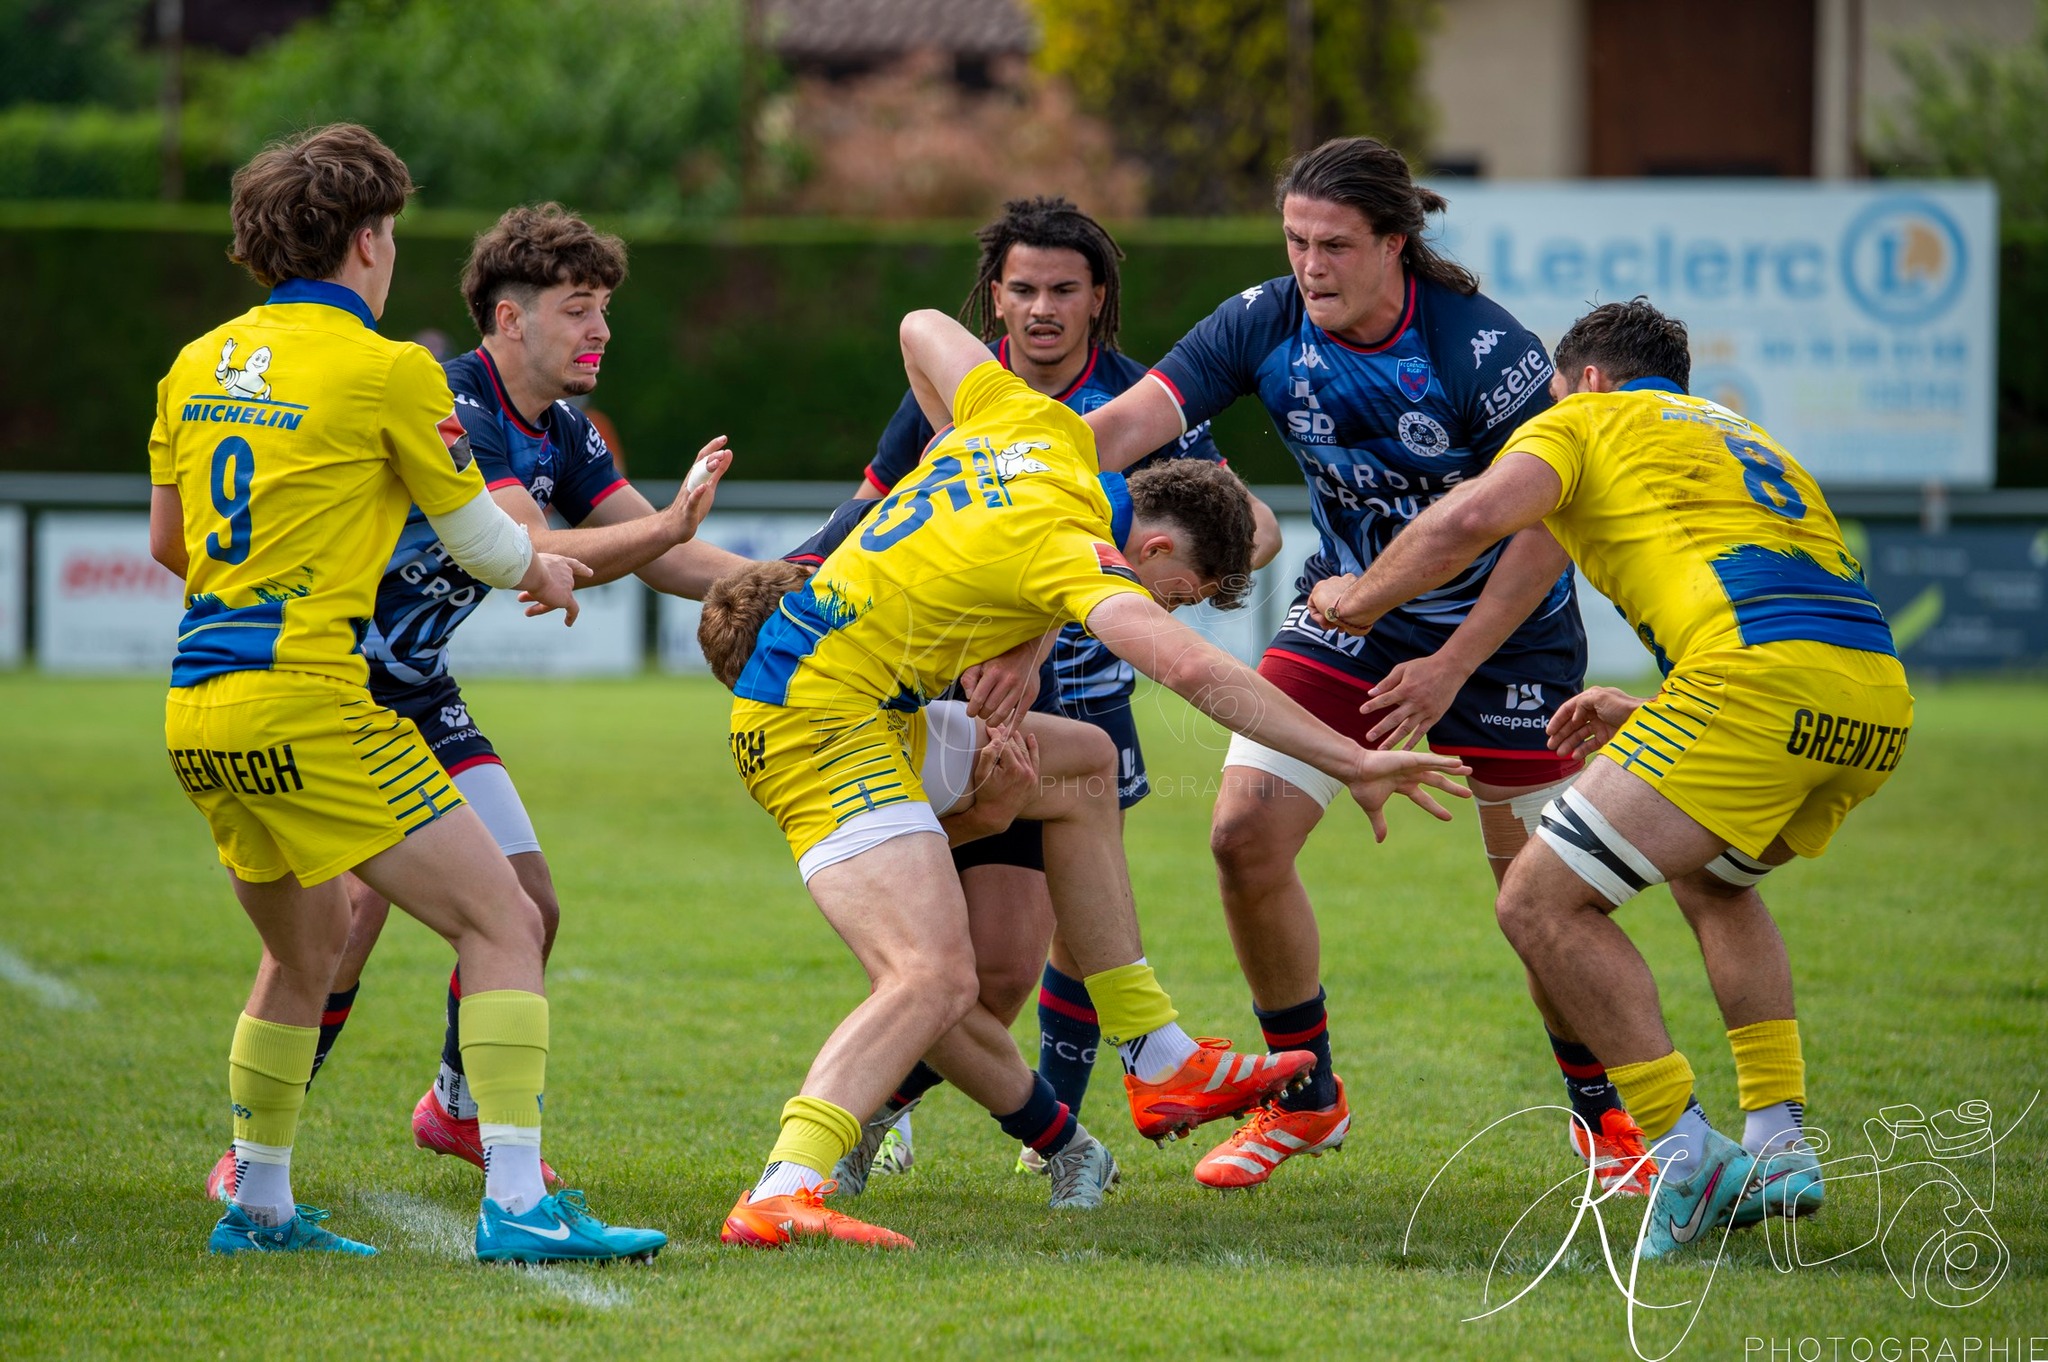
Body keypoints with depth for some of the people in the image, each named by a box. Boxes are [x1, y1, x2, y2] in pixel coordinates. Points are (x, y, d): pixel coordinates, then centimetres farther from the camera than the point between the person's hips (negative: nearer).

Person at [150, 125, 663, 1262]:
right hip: (305, 704, -8)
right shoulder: (386, 370, -8)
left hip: (198, 708, 8)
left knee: (309, 946, 26)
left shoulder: (200, 364, 12)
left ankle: (256, 1205, 29)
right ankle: (515, 1202, -15)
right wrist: (544, 570, 24)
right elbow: (482, 542, 2)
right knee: (503, 924, -5)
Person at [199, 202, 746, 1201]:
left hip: (418, 696, 9)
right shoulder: (447, 408, -24)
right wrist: (671, 523, -38)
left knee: (527, 908, 5)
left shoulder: (561, 434, 4)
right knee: (353, 904, -22)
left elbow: (662, 555, 6)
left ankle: (459, 1107, 28)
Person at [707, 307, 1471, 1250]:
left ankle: (1159, 1063, 23)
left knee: (1078, 777, 22)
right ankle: (781, 1196, -36)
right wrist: (1354, 764, -32)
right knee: (935, 980, -24)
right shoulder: (1071, 548, -19)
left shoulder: (1042, 431, 6)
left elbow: (924, 330, 23)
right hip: (822, 726, -10)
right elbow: (1191, 669, -33)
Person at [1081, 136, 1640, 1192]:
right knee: (1245, 836, -8)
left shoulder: (1485, 350, -26)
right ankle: (1305, 1099, 12)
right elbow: (1122, 425, -22)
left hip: (1500, 628, -4)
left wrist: (1452, 667, -24)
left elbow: (1546, 522, -21)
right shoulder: (1266, 324, -15)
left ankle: (1600, 1110, 24)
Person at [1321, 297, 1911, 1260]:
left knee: (1541, 901, -1)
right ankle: (1778, 1144, 21)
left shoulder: (1588, 419, 17)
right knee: (1711, 878, 34)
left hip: (1760, 675, -8)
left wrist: (1359, 598, 15)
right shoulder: (1742, 438, 38)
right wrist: (1647, 715, 45)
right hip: (1879, 703, 8)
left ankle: (1689, 1157, -8)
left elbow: (1473, 518, -2)